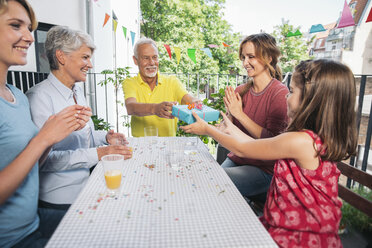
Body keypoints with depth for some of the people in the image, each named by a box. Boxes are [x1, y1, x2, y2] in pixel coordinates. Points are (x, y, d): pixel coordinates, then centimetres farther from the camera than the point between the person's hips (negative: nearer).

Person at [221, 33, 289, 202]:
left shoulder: (279, 93, -13)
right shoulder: (240, 91, 2)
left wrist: (239, 114, -21)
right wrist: (229, 114, -14)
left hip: (263, 169, -5)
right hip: (235, 160, 5)